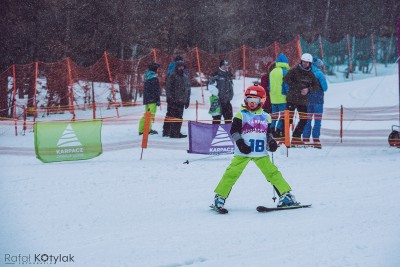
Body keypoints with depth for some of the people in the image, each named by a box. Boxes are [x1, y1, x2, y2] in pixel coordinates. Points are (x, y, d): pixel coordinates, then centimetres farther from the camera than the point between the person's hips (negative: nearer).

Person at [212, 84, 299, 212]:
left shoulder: (266, 117, 14)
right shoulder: (241, 114, 2)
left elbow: (268, 133, 22)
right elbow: (234, 131, -3)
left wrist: (271, 142, 3)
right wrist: (240, 143, -16)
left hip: (261, 153, 3)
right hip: (243, 152, -3)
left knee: (272, 172, -1)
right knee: (232, 173, -9)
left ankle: (287, 195, 5)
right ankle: (220, 197, -2)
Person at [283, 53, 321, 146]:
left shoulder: (311, 74, 11)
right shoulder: (294, 71, -1)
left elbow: (317, 86, 8)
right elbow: (286, 79, -11)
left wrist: (308, 89, -11)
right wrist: (297, 87, -13)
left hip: (303, 100, 5)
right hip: (292, 99, -5)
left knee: (304, 119, 6)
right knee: (289, 118, -9)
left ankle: (296, 137, 17)